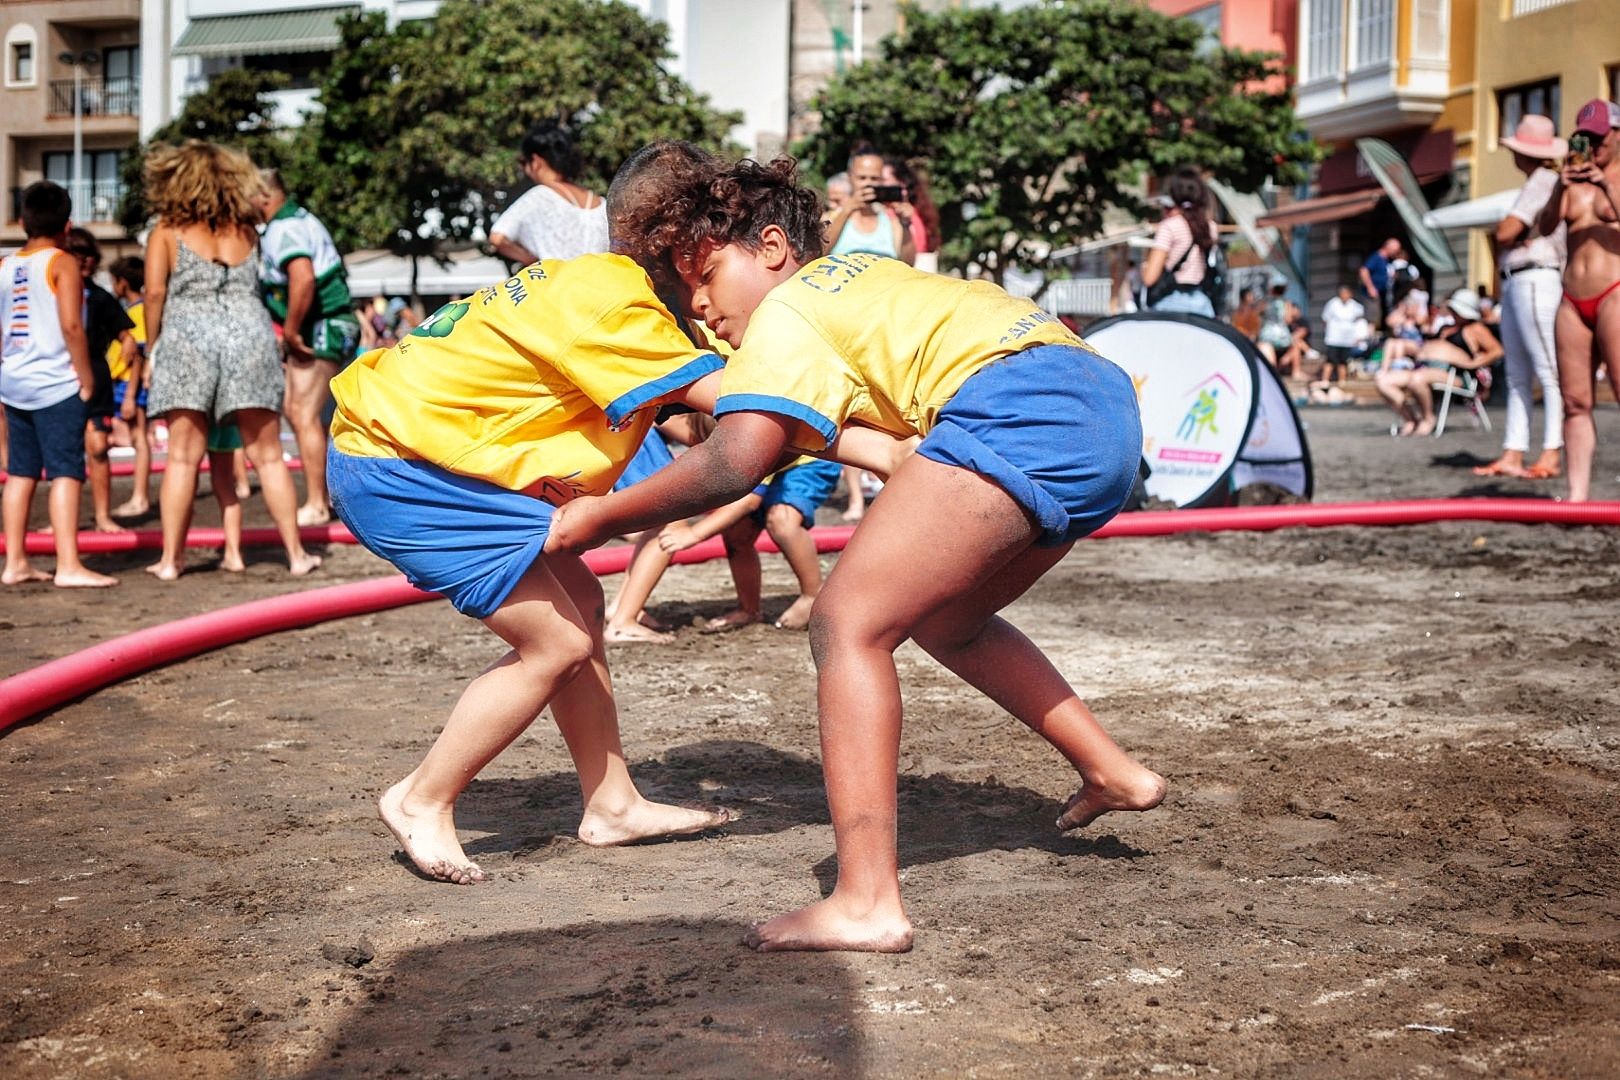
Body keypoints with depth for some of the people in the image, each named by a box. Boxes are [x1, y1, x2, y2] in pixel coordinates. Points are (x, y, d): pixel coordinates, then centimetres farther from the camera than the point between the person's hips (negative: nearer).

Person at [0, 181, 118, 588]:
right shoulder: (62, 264, -8)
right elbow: (71, 325, -17)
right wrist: (86, 377, -9)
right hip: (57, 384, -7)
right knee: (65, 473, -6)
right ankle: (68, 566, -11)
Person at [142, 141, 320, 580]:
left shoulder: (166, 230, 3)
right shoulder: (246, 229, 13)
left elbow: (155, 292, -3)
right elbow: (253, 283, 8)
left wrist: (152, 345, 4)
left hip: (187, 340, -1)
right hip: (250, 335, 2)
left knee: (182, 457, 3)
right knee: (267, 455, 7)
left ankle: (170, 559, 4)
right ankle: (296, 553, 8)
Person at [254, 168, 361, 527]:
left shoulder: (284, 229, -17)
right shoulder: (300, 219, 16)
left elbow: (303, 279, -33)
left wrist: (291, 330, -24)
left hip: (321, 329, -11)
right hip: (329, 326, 11)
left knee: (305, 416, -7)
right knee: (294, 408, 16)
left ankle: (316, 506, -3)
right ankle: (325, 494, 20)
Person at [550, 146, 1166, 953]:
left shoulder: (786, 313, 3)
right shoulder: (854, 277, 30)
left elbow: (734, 463, -10)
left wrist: (604, 517, -1)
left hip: (1022, 410, -10)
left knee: (848, 625, -10)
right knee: (942, 619, 27)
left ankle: (865, 902, -19)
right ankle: (1112, 773, 30)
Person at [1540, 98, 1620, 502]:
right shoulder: (1572, 178, 15)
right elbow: (1546, 227, 2)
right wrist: (1562, 187, -15)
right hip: (1573, 299, 5)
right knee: (1575, 402, 0)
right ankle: (1578, 493, -2)